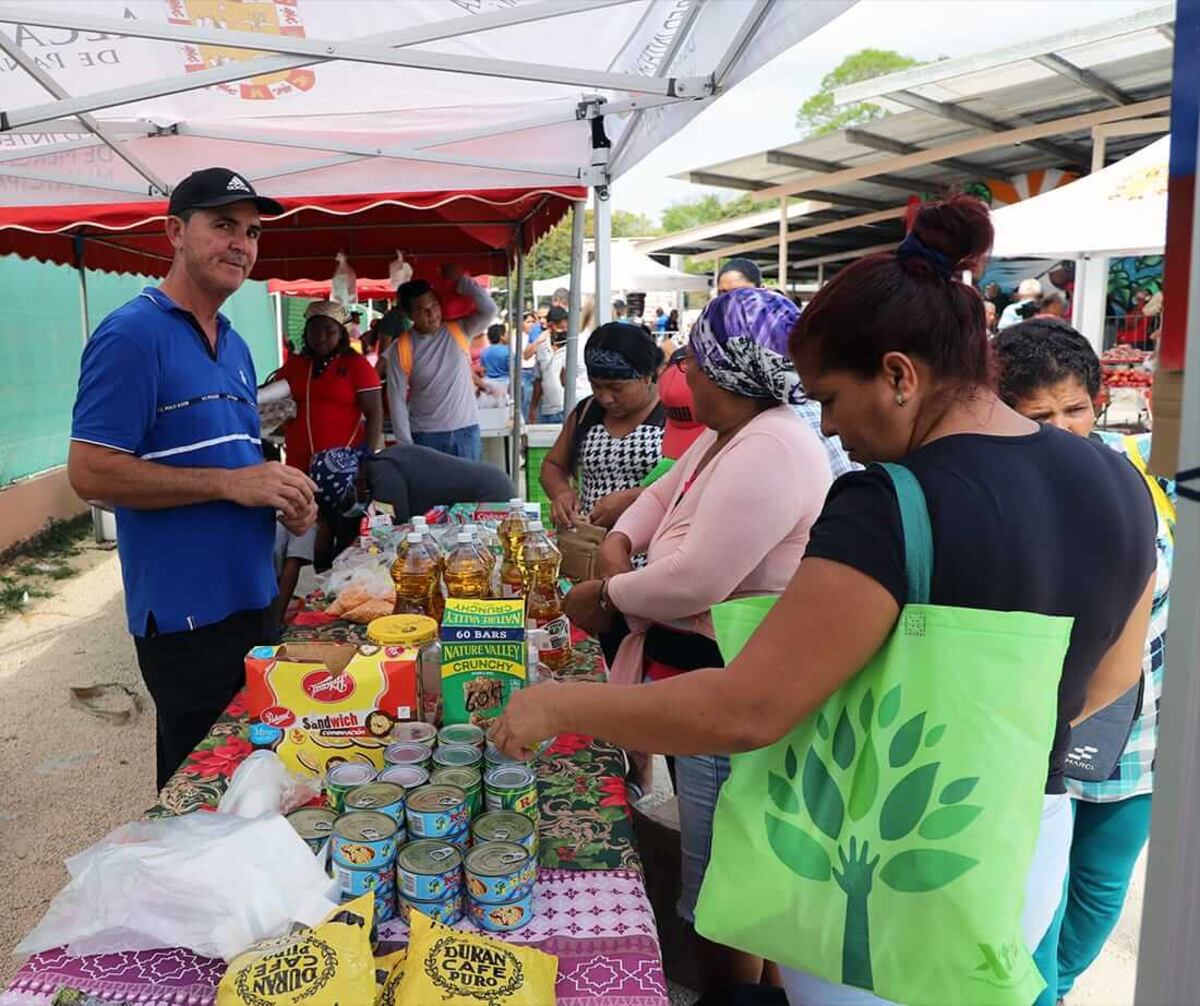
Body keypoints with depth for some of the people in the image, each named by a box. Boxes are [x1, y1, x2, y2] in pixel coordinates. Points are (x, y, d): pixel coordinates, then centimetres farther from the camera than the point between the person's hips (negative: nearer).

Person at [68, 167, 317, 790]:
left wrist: (283, 496, 1)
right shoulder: (132, 335, -13)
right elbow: (90, 472, -19)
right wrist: (231, 483, -21)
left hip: (252, 599, 8)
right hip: (185, 615, -8)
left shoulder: (236, 346, 13)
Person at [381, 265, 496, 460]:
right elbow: (397, 400, -5)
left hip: (466, 432, 2)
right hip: (425, 437, -1)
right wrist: (406, 445, -10)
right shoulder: (401, 348, -5)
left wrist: (460, 279, -10)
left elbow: (488, 309, -14)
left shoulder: (459, 332, 0)